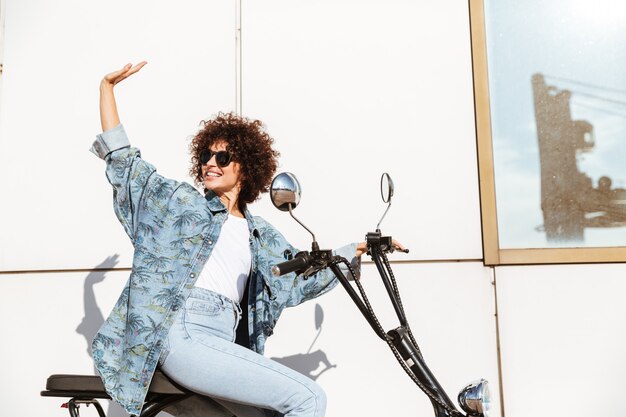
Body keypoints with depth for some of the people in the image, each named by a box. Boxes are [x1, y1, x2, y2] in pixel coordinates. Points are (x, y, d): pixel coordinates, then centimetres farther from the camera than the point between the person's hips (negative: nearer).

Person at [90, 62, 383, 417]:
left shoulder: (261, 235, 20)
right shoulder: (182, 202, 10)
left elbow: (304, 274, 20)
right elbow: (122, 158, 11)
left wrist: (360, 249, 15)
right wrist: (107, 87, 9)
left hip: (222, 345, 6)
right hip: (184, 335, -6)